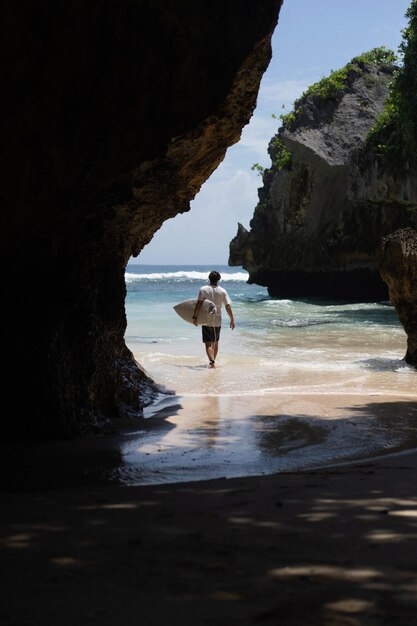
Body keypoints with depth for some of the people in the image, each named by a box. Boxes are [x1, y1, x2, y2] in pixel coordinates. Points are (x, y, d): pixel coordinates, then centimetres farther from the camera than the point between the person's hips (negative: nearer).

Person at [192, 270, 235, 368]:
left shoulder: (203, 289, -7)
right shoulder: (222, 291, -1)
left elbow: (199, 304, -14)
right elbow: (228, 306, -3)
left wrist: (194, 317, -9)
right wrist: (232, 319, 4)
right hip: (217, 321, 3)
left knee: (208, 343, -5)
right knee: (215, 342, 19)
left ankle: (212, 361, -23)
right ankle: (213, 361, 29)